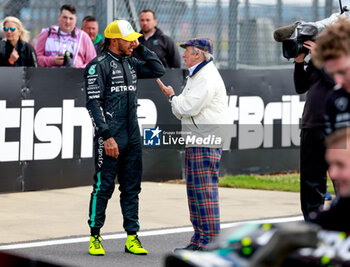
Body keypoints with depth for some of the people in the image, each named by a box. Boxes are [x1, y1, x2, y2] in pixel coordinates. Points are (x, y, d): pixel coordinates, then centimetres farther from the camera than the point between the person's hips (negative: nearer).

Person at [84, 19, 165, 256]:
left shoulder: (131, 63, 14)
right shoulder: (99, 65, -8)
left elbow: (159, 70, 17)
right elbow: (94, 103, -13)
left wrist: (140, 48, 7)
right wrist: (106, 136, -19)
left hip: (132, 138, 7)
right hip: (109, 138, -7)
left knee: (132, 187, 8)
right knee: (103, 187, -3)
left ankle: (132, 238, 12)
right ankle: (95, 237, 7)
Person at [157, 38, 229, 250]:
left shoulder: (208, 78, -13)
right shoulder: (196, 77, 21)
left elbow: (188, 107, -19)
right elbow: (183, 112, 21)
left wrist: (172, 96, -2)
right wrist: (173, 97, 4)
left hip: (207, 143, -11)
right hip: (195, 142, 11)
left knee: (205, 190, -11)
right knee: (194, 190, 12)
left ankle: (211, 242, -10)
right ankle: (199, 240, 17)